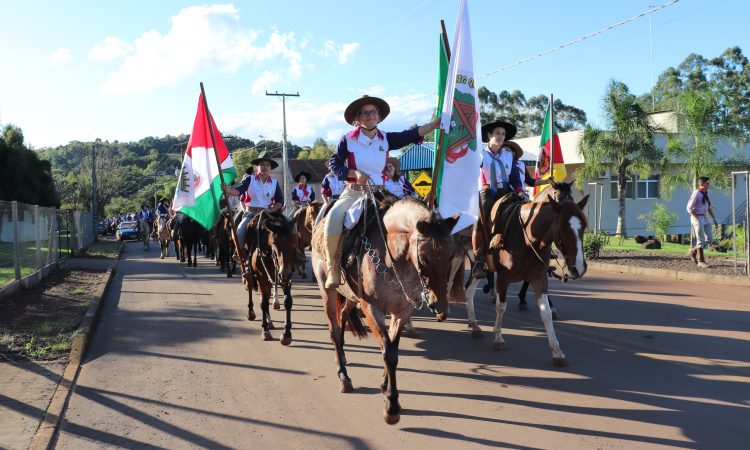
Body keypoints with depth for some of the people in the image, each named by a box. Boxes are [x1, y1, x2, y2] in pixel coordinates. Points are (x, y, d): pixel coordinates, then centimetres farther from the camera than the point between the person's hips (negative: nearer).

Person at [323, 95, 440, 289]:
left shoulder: (386, 139, 7)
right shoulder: (348, 139, 0)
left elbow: (412, 135, -3)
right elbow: (333, 163, -1)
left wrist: (435, 123, -15)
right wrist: (354, 173, -17)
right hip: (354, 192, -3)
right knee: (334, 217, -30)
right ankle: (333, 267, -15)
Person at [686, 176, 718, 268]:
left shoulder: (706, 193, 11)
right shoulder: (696, 193, -13)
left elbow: (709, 207, 21)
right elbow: (689, 208, -15)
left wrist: (714, 218, 15)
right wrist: (697, 219, -17)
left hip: (704, 218, 8)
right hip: (697, 218, -8)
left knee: (710, 239, 7)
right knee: (701, 240, -6)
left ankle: (694, 250, 25)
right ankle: (701, 261, 1)